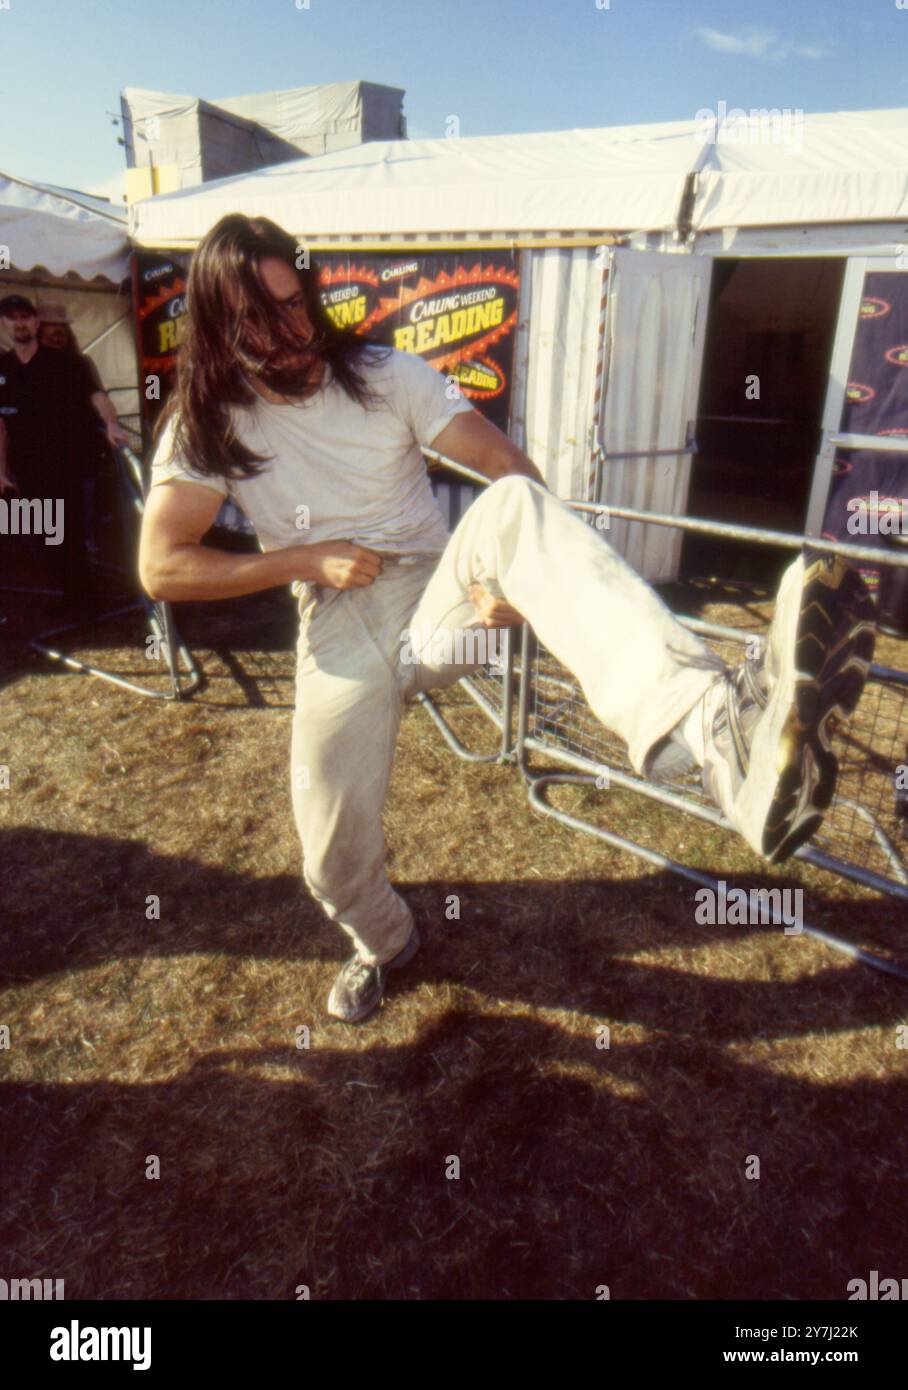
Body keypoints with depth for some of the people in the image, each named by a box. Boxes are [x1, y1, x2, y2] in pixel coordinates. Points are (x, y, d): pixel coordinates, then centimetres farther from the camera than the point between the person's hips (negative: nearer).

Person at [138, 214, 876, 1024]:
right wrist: (305, 559, -13)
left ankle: (724, 730, -60)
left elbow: (512, 467, -8)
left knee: (511, 504, -34)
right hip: (337, 633, 2)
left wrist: (521, 563, -29)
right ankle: (385, 943, 35)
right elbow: (161, 568, -5)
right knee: (333, 857, -7)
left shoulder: (385, 376, 1)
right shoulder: (206, 426, 3)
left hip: (438, 599, -1)